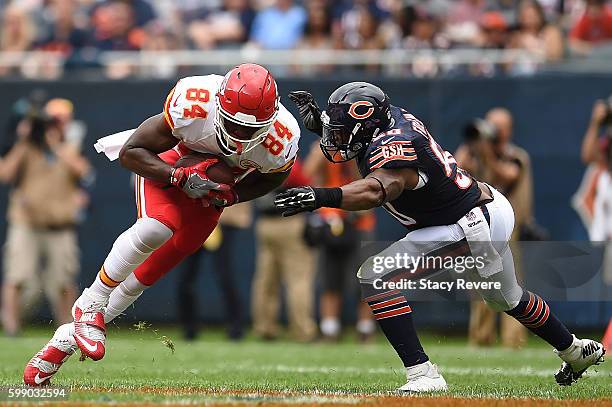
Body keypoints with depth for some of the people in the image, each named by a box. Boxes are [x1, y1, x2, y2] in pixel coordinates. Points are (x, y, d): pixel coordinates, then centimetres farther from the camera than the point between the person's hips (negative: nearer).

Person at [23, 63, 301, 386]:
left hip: (216, 183, 4)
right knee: (157, 228, -33)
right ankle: (90, 305, -14)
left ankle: (68, 338, 15)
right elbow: (131, 152, -23)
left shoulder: (281, 143, -30)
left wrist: (229, 196, -21)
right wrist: (181, 177, -36)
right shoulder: (191, 107, -38)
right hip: (168, 162, -4)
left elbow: (270, 178, -3)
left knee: (149, 272, 3)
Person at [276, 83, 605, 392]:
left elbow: (377, 189, -49)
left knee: (375, 276, -17)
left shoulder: (392, 147, -28)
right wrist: (319, 124, 1)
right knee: (506, 298, 34)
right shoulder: (393, 116, -2)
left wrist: (324, 197, -63)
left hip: (472, 227, -10)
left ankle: (422, 374, -20)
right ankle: (576, 351, 56)